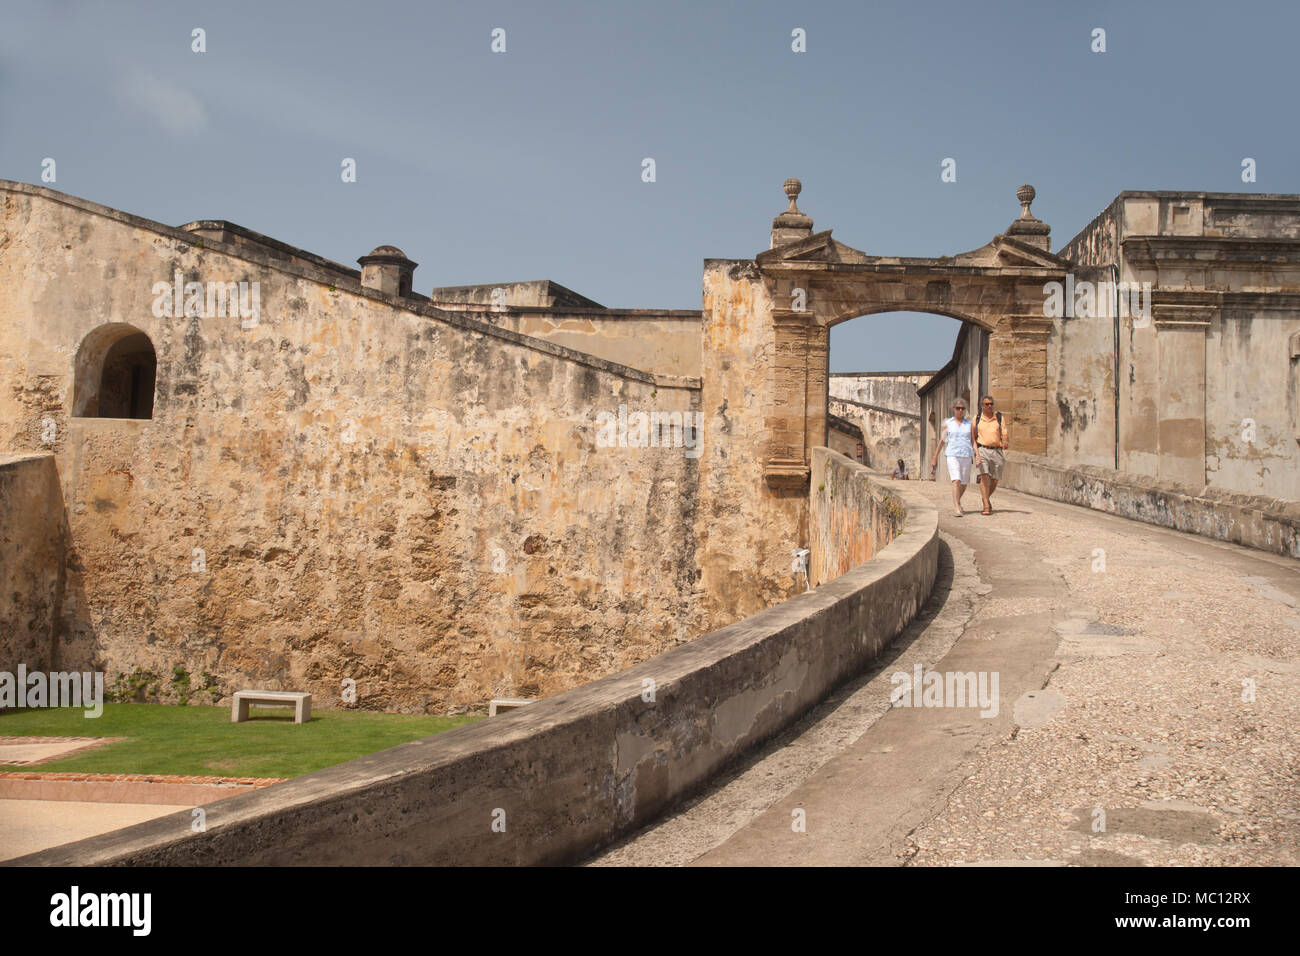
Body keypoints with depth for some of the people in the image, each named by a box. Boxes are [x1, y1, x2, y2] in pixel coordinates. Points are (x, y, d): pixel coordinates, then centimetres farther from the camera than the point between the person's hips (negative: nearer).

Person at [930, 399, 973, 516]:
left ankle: (957, 502, 38)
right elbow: (941, 441, 11)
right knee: (956, 481, -18)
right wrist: (935, 459, 13)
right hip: (953, 455, -3)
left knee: (964, 483, 11)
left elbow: (973, 441, 8)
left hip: (966, 456, 3)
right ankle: (956, 509, -23)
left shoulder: (969, 423, 11)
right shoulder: (948, 423, 7)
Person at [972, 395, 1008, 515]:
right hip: (982, 451, -2)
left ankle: (986, 498, 35)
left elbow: (1004, 432, -5)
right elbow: (973, 437, 9)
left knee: (994, 480, 7)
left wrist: (1005, 441, -26)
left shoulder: (999, 417, 6)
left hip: (996, 451, 2)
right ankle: (986, 506, -18)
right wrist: (976, 453, -1)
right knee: (984, 477, -17)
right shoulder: (977, 419, 7)